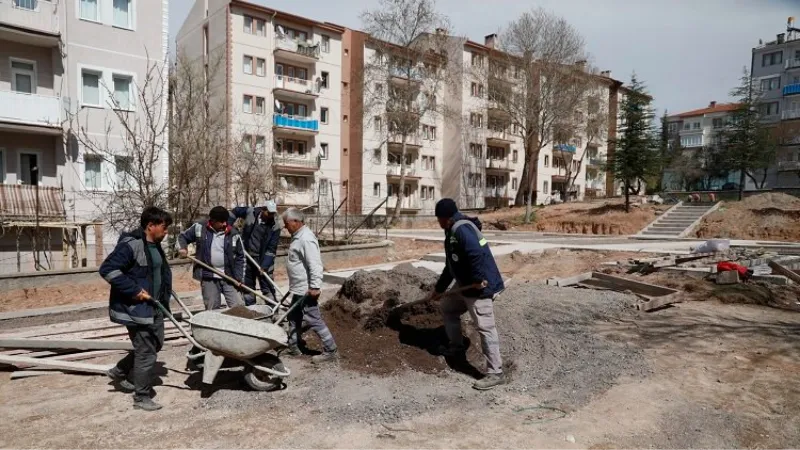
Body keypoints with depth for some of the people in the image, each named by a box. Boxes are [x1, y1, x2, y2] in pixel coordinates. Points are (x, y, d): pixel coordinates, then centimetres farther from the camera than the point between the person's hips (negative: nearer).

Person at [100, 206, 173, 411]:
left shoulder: (155, 246, 9)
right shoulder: (131, 245, -20)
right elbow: (107, 269, -24)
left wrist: (164, 296, 14)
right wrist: (134, 290, -24)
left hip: (153, 306, 10)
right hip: (135, 308, -10)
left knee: (155, 344, 21)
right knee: (146, 353, -1)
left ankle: (119, 371, 41)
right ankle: (141, 397, 15)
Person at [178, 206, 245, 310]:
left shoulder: (234, 234, -4)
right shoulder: (199, 228, -3)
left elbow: (240, 258, 1)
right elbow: (183, 237, 14)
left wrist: (239, 278, -5)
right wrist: (182, 248, -8)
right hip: (208, 278, 0)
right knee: (212, 310, 10)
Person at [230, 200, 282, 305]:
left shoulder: (275, 226, -16)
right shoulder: (250, 212, -10)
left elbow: (271, 249, -16)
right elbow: (235, 211, 12)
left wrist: (264, 266, -22)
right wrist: (228, 225, 4)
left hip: (263, 260, -3)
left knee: (267, 287, -3)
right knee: (247, 285, 14)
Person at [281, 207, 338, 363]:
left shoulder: (306, 239, -21)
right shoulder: (298, 236, 12)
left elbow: (315, 264, -27)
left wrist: (315, 286, -28)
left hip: (306, 289, -11)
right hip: (298, 288, 11)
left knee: (313, 320, -4)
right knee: (294, 318, 19)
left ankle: (330, 351, 5)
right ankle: (293, 347, 33)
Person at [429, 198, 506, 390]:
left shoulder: (461, 229, -17)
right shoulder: (453, 231, 18)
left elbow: (476, 254, -32)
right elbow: (451, 265, 25)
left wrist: (478, 279, -27)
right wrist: (439, 288, 28)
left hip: (479, 287, -11)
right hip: (465, 285, 11)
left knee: (485, 328, -9)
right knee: (448, 309, 24)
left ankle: (495, 373, -3)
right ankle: (456, 347, 38)